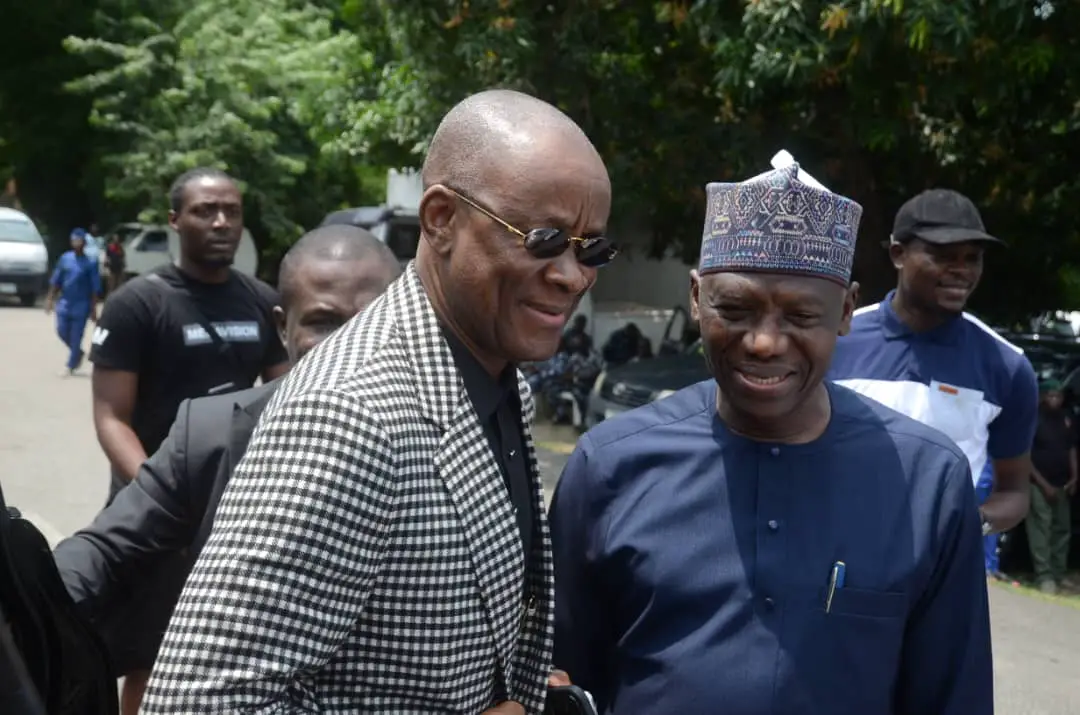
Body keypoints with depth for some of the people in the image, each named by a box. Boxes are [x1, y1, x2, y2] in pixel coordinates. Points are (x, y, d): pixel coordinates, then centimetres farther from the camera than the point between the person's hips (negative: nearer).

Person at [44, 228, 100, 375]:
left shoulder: (90, 263, -8)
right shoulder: (65, 258, 3)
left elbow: (95, 288, -6)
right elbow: (56, 281, 9)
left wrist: (93, 309, -8)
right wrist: (50, 299, 5)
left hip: (81, 305, -4)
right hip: (65, 302, 4)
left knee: (76, 337, -1)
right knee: (62, 331, 2)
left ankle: (71, 367, 9)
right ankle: (79, 353, 28)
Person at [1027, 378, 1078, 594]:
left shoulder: (1065, 420, 9)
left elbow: (1072, 449, 16)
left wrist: (1073, 477, 2)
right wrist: (1044, 484, -14)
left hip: (1061, 485, 6)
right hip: (1038, 485, -6)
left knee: (1062, 529, 9)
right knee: (1041, 530, -9)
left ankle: (1059, 574, 17)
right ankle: (1045, 577, -8)